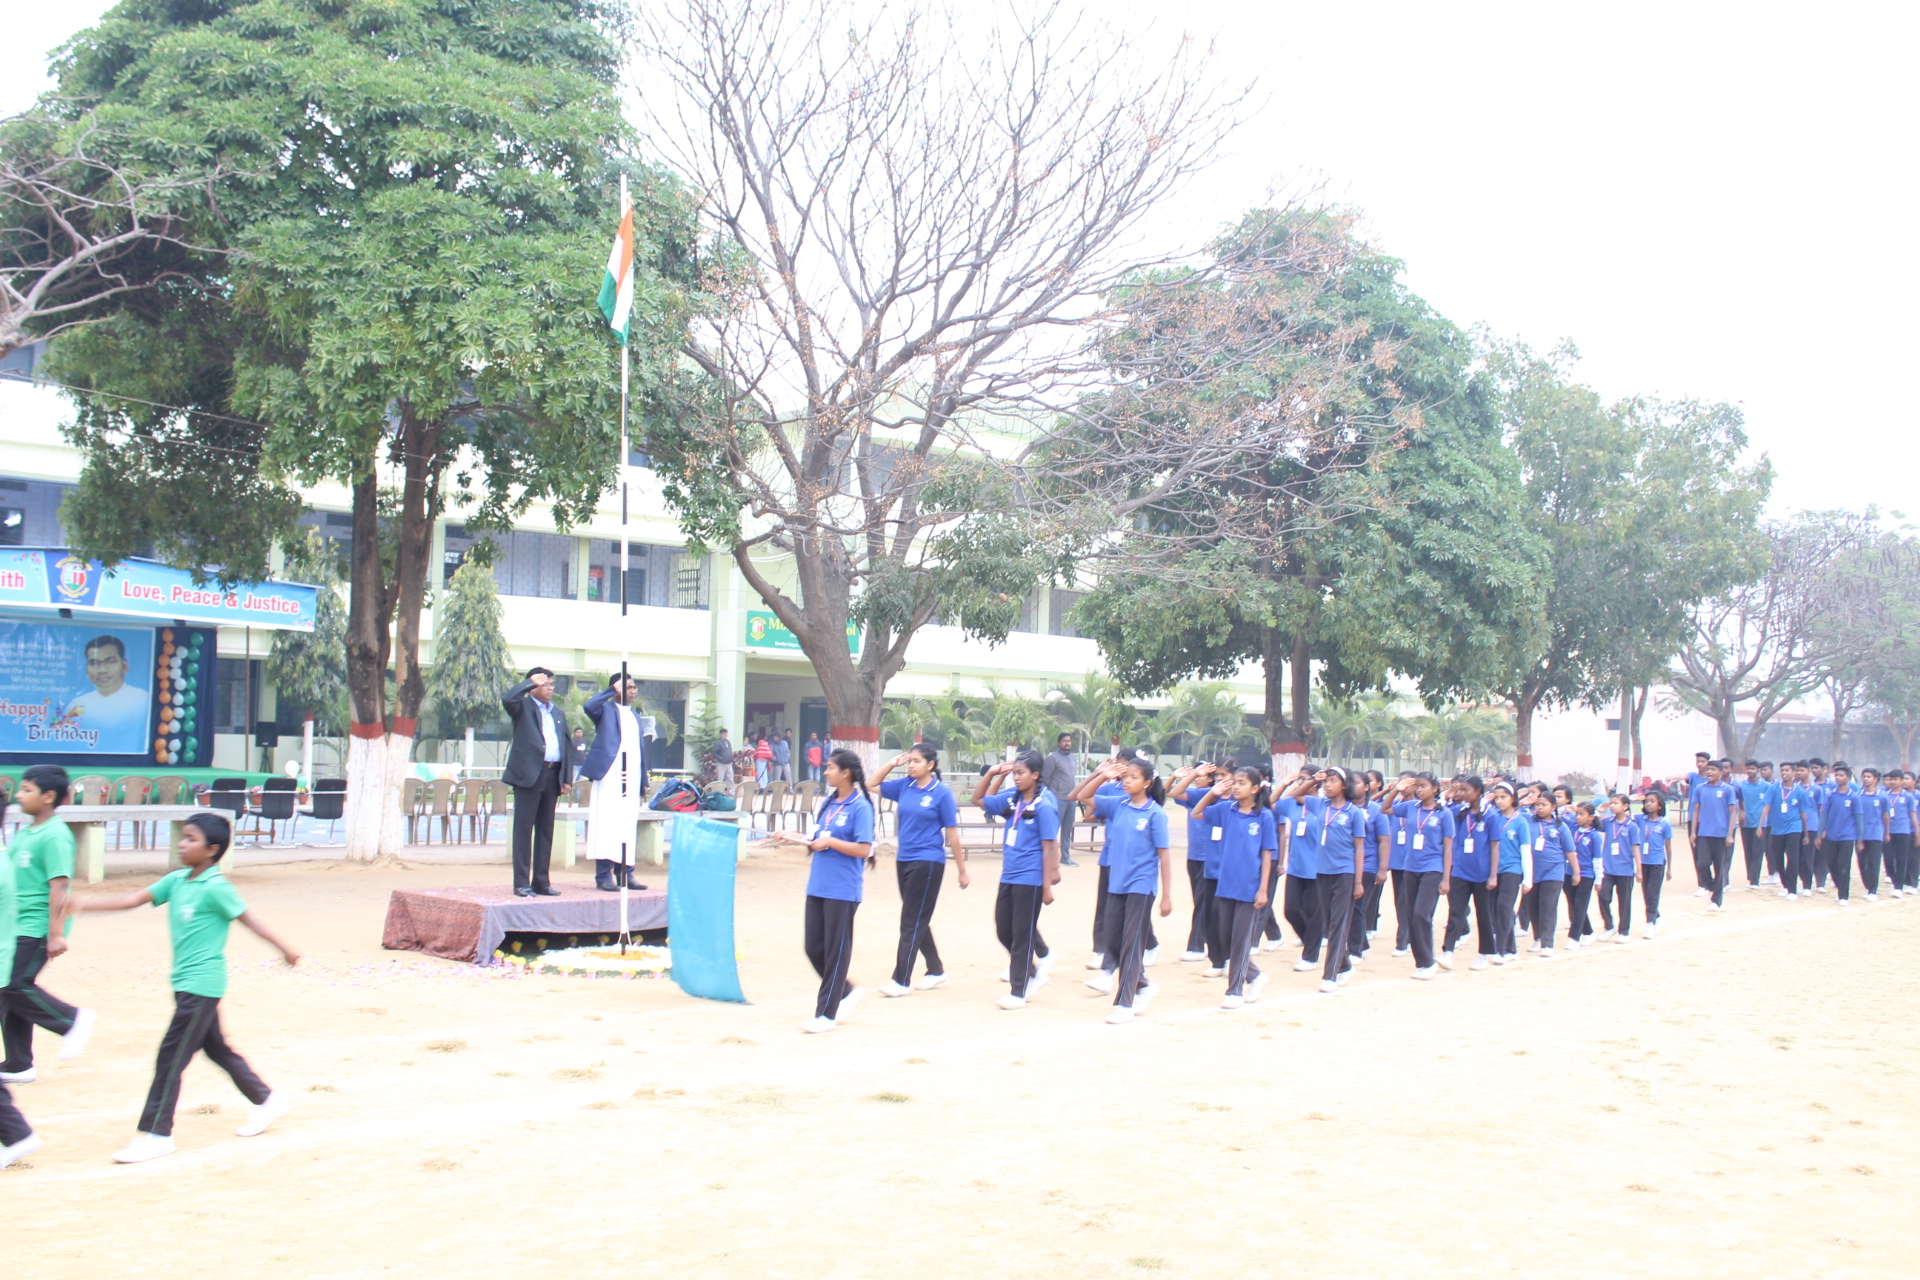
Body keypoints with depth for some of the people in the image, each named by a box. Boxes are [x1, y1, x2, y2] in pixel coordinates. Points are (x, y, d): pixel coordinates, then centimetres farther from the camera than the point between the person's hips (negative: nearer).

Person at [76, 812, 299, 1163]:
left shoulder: (215, 888, -14)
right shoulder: (176, 881, 6)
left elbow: (248, 919, -7)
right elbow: (132, 900, 4)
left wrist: (284, 949, 1)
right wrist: (76, 905, -3)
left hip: (201, 985, -8)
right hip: (187, 984, 8)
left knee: (171, 1056, -6)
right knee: (216, 1050, 17)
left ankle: (156, 1133, 1)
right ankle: (267, 1100, 30)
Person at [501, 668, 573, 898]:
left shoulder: (557, 713, 19)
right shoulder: (523, 706, 1)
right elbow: (508, 699, -23)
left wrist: (567, 778, 10)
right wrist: (531, 682, -10)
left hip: (552, 776, 6)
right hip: (529, 775, -6)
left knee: (546, 830, 8)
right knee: (523, 829, -3)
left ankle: (541, 881, 14)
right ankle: (521, 883, -1)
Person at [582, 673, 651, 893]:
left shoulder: (635, 716, 21)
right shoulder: (605, 710, 3)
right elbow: (589, 706, -21)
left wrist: (644, 781, 15)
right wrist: (612, 690, -10)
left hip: (632, 777, 6)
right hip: (609, 774, -6)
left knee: (628, 825, 6)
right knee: (607, 823, -7)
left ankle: (624, 874, 10)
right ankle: (603, 876, -5)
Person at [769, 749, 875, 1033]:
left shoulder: (860, 807, -11)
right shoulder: (827, 802, 12)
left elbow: (864, 849, -16)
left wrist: (830, 842, -18)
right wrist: (793, 838, 7)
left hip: (843, 890, -8)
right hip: (817, 886, 8)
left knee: (836, 952, 0)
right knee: (814, 948, 9)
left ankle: (826, 1014, 7)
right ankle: (847, 992, 29)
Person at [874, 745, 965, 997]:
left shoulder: (942, 792, -9)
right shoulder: (904, 786, 5)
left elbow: (952, 834, -6)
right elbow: (872, 785, 15)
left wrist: (961, 869, -3)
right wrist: (892, 764, 3)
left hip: (928, 863, -6)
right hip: (903, 860, 6)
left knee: (912, 922, -5)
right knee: (917, 920, 15)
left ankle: (901, 980, -2)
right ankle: (936, 970, 29)